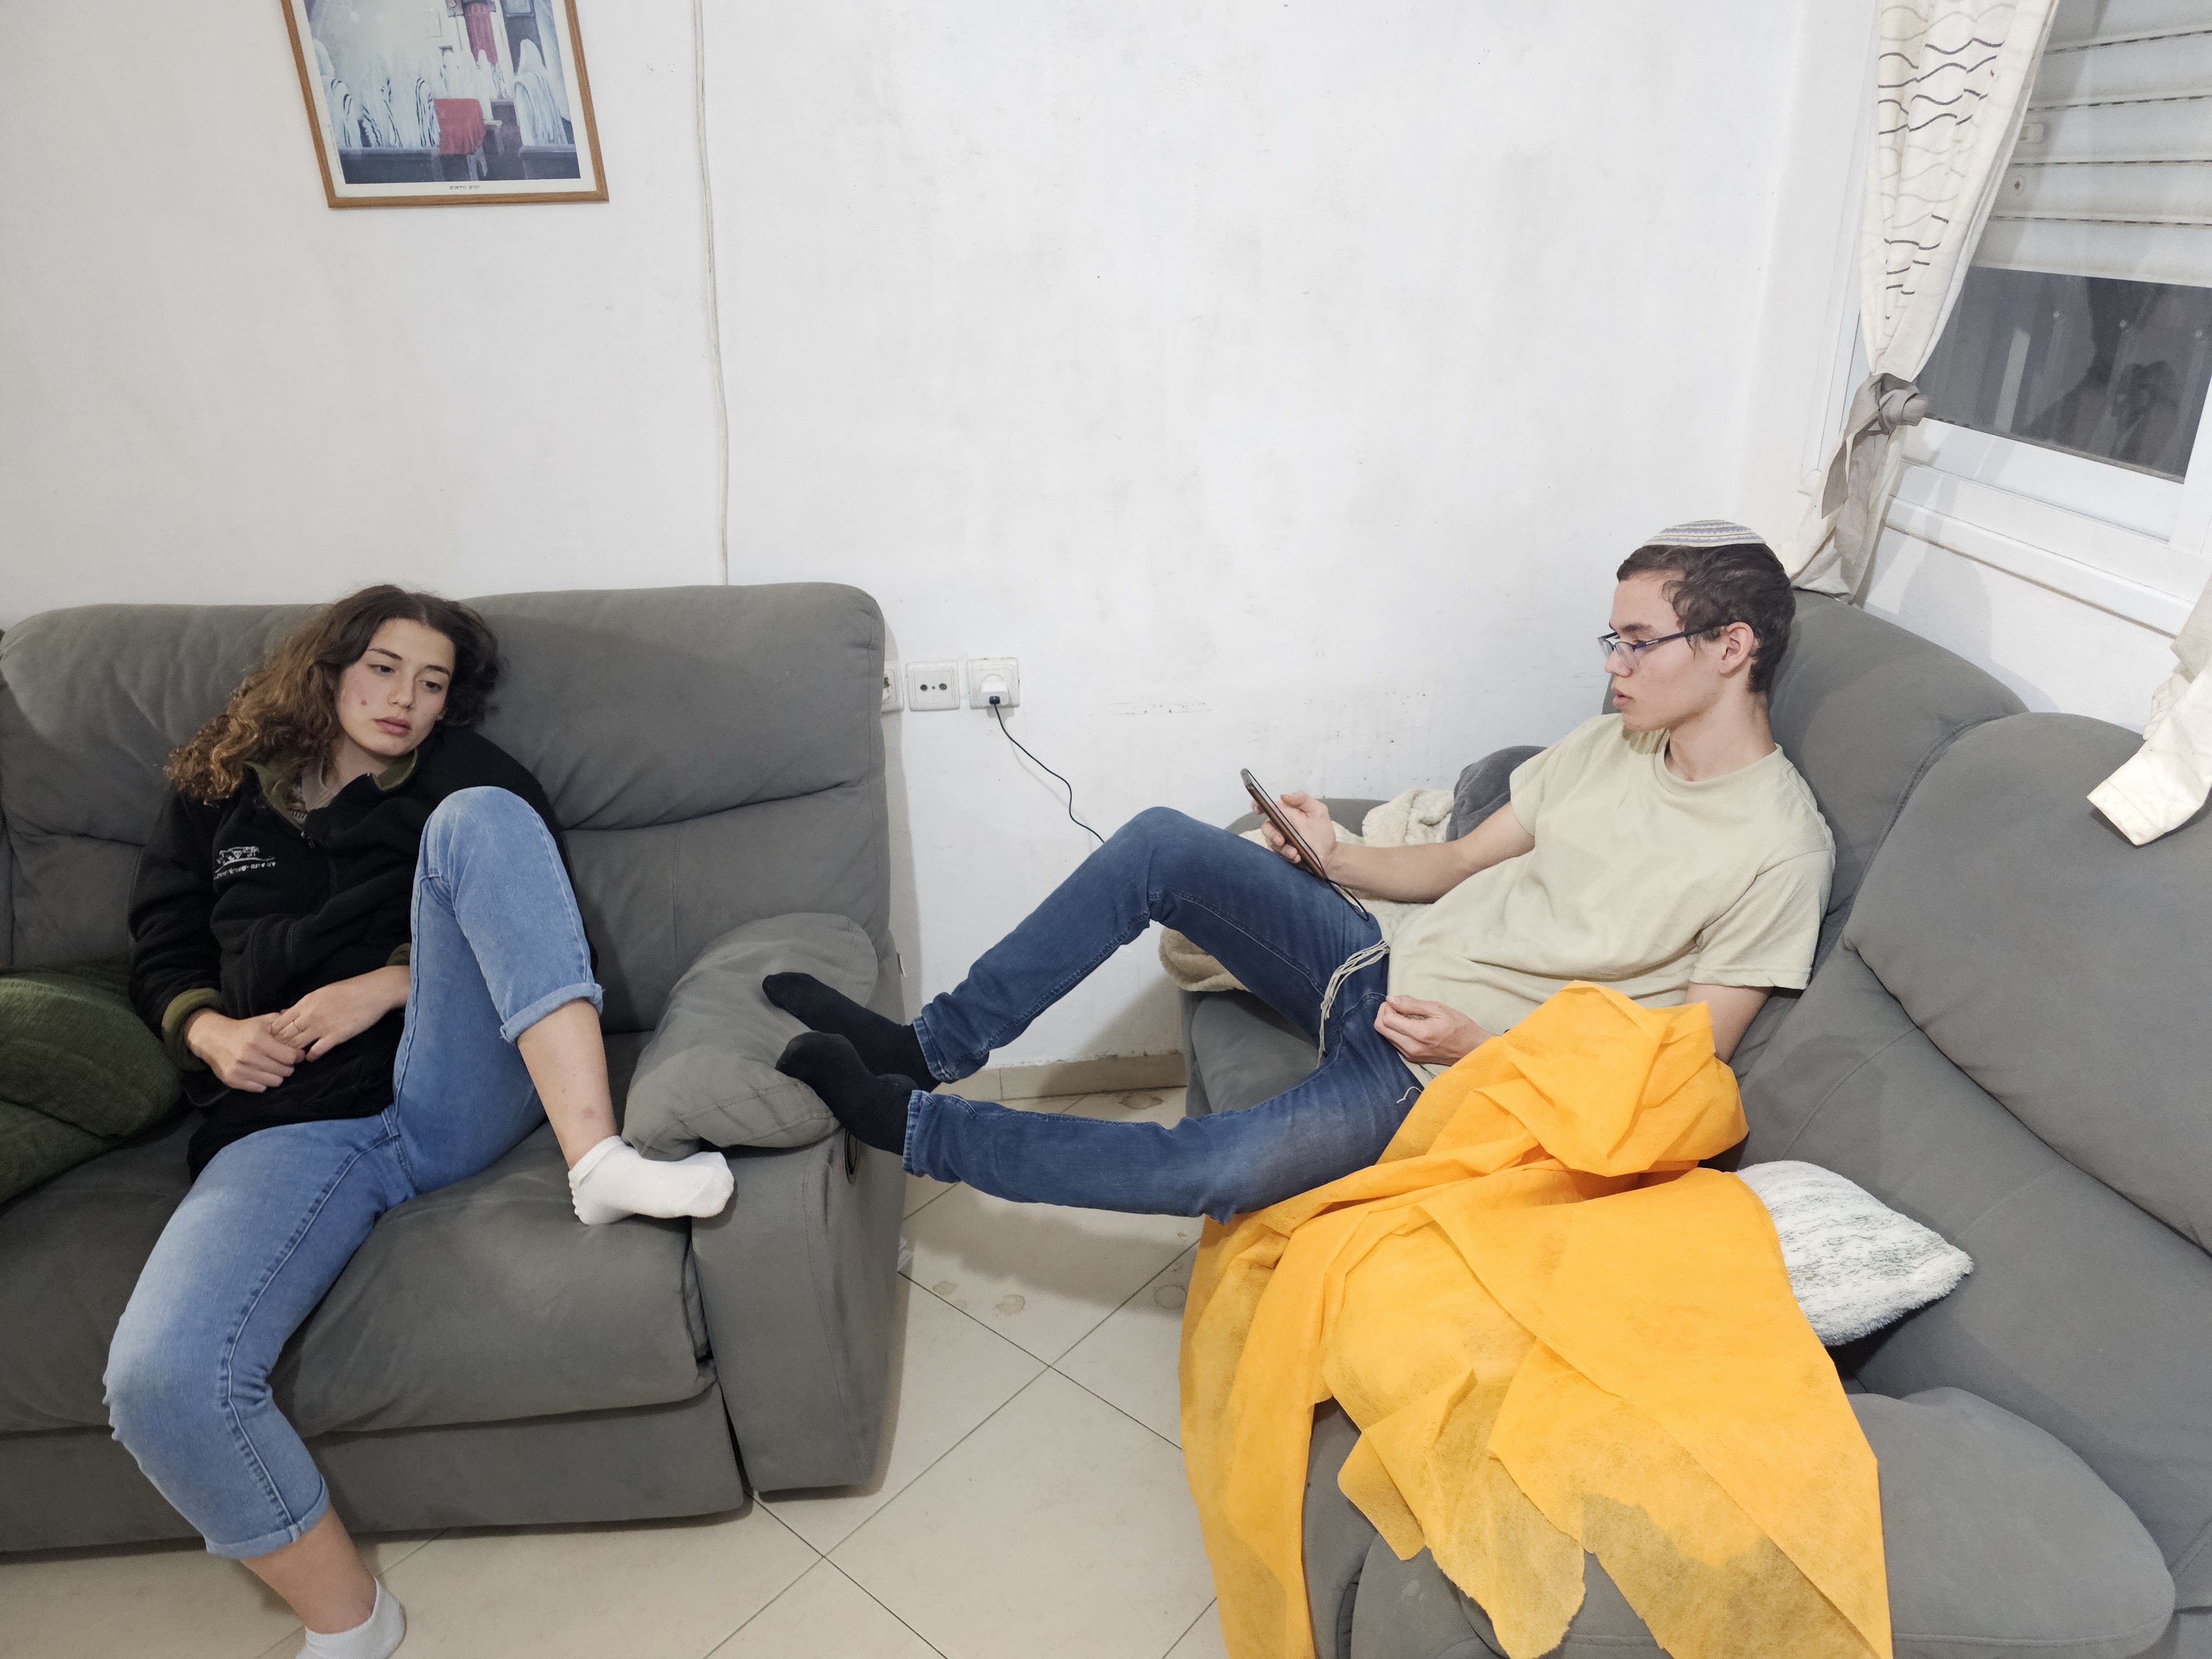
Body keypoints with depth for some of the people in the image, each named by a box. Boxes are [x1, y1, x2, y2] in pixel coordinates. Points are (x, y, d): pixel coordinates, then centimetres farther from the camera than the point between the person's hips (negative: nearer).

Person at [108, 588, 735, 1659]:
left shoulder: (460, 772, 18)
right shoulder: (216, 794, 23)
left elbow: (533, 919, 6)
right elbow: (162, 953, 24)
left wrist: (387, 983, -7)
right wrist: (213, 1032, 1)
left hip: (454, 1091, -1)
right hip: (292, 1124, 1)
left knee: (476, 821, -25)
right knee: (158, 1381, -29)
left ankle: (597, 1158, -38)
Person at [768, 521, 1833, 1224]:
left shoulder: (1779, 852, -10)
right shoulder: (1610, 742, 10)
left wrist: (1481, 1046, -18)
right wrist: (1339, 859, -1)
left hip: (1460, 1078, -7)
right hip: (1383, 973, 7)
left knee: (1219, 1170, -31)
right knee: (1163, 845, -12)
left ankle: (909, 1126, -14)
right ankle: (933, 1047, -4)